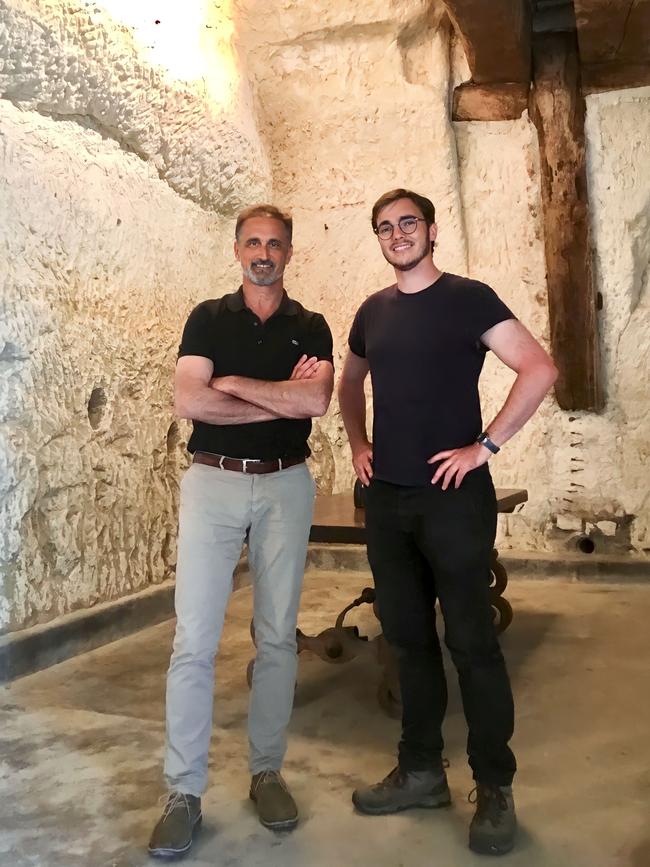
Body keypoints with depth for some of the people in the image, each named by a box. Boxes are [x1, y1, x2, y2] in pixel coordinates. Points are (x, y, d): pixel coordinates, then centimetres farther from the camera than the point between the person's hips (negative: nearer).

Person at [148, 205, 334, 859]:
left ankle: (267, 771, 22)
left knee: (277, 637, 8)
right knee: (193, 640, -4)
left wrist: (233, 383, -9)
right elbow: (188, 401, -9)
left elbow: (317, 400, -11)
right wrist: (280, 399, -8)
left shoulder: (310, 327, 8)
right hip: (212, 483, -1)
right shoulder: (208, 318, 6)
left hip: (286, 486, 1)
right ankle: (183, 792, 7)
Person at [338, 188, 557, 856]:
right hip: (386, 499, 6)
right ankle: (421, 771, 28)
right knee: (408, 637, 13)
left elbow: (539, 369, -14)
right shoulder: (371, 312, 12)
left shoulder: (467, 298, -5)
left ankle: (495, 789, 16)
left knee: (471, 641, 1)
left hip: (452, 495, -5)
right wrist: (358, 442, 11)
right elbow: (349, 383, 27)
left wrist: (485, 446, -16)